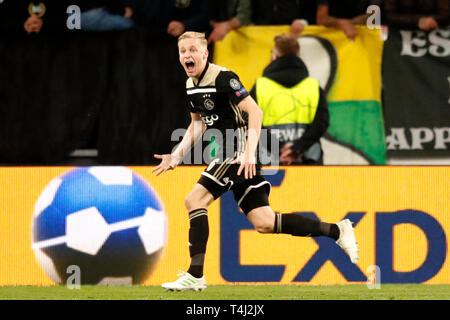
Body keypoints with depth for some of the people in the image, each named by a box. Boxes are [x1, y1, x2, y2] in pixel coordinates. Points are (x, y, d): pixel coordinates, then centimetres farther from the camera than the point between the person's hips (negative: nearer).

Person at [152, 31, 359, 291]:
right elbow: (198, 124, 27)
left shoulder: (222, 78, -14)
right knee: (264, 223, 4)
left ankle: (195, 275, -14)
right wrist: (177, 156, 17)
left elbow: (254, 112, -20)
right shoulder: (191, 85, 12)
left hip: (240, 150, -9)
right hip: (230, 152, 9)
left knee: (195, 200, -16)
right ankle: (337, 231, 14)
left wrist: (249, 153, -29)